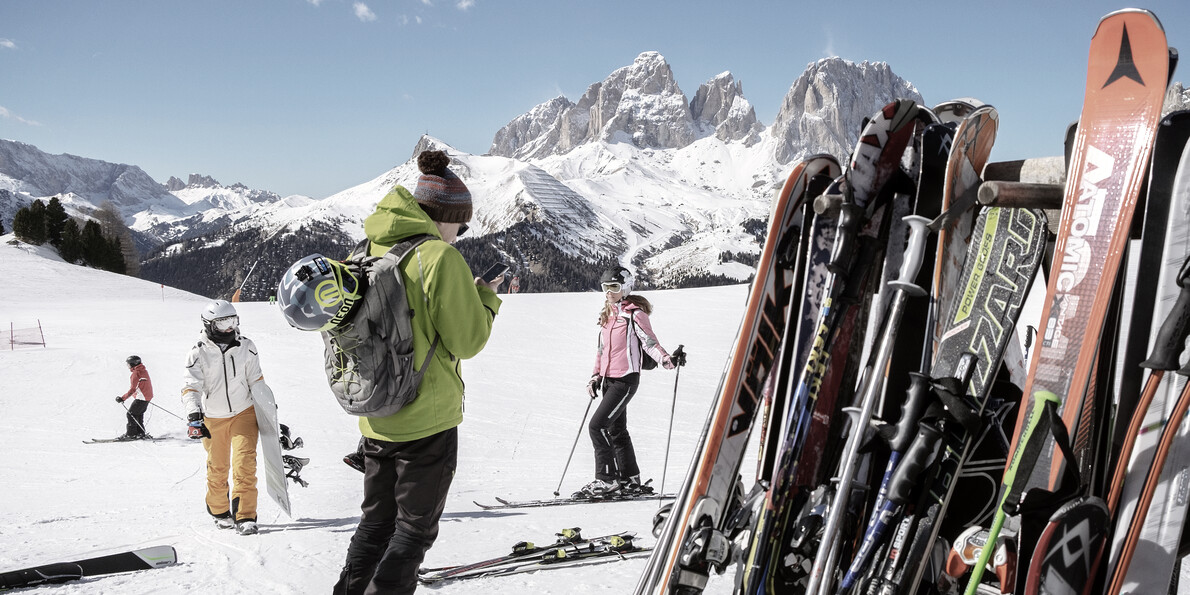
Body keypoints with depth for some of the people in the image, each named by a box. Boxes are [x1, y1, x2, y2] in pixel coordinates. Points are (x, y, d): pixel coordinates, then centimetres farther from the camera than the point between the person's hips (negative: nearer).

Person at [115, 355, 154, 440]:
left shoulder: (136, 373, -17)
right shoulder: (144, 370, 10)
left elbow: (133, 389, -21)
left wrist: (122, 398, -18)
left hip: (141, 398, -9)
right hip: (148, 397, 9)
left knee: (131, 414, -2)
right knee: (138, 415, 16)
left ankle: (131, 434, -1)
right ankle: (140, 433, 18)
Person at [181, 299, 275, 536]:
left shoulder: (246, 347, -2)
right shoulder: (199, 353, -10)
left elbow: (256, 381, 8)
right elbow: (190, 387, -14)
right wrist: (193, 415, -29)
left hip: (244, 412, 1)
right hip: (213, 418, 0)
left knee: (245, 463, -12)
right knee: (217, 468, 11)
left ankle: (244, 516, -10)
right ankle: (219, 512, 33)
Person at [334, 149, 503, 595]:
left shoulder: (369, 252, 4)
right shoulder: (440, 257, -17)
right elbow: (467, 340, -15)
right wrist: (486, 298, 3)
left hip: (376, 420, 7)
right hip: (427, 420, -6)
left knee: (376, 521, 21)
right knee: (415, 528, 8)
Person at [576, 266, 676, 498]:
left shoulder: (634, 314, -8)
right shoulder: (607, 314, 16)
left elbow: (649, 341, -15)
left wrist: (664, 358, -32)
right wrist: (596, 375, 18)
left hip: (626, 379, -9)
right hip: (608, 379, 9)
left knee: (597, 425, -15)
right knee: (616, 430, 13)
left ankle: (606, 478, -9)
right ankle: (630, 480, 23)